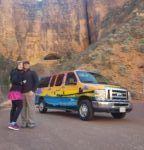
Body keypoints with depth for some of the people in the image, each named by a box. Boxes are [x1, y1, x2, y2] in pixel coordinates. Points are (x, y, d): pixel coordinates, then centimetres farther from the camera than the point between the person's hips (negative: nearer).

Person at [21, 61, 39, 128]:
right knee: (23, 108, 4)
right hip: (23, 93, 5)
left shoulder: (32, 72, 7)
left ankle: (32, 123, -1)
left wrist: (33, 91, -14)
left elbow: (36, 82, -3)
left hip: (29, 93, -5)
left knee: (30, 107, -6)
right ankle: (24, 123, 11)